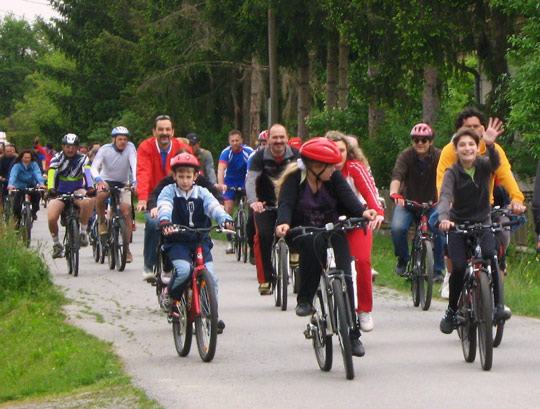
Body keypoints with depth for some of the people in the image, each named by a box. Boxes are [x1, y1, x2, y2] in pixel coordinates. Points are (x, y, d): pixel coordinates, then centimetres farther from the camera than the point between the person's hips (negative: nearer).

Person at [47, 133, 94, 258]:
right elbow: (51, 173, -24)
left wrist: (90, 187, -44)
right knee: (52, 218, -20)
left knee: (88, 202, -36)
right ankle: (56, 244, 8)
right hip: (59, 192, 1)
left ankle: (83, 232, -17)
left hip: (76, 190, -1)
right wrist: (51, 189, -44)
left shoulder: (82, 158, -8)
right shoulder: (57, 158, -9)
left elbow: (87, 172, -25)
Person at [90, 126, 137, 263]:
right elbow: (94, 167, -27)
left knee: (126, 213, -12)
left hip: (123, 185, 1)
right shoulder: (105, 149, -17)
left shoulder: (130, 148, -16)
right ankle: (101, 221, -9)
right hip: (106, 180, -1)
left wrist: (135, 182, -46)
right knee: (101, 195, -36)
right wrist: (98, 180, -48)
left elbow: (134, 165, -28)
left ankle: (126, 248, -2)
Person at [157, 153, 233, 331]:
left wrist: (225, 220, -31)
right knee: (184, 270, -26)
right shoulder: (169, 191, 1)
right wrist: (165, 222, -40)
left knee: (210, 276, -11)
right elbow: (164, 207, -18)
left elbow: (214, 206, -10)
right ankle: (171, 297, 2)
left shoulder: (201, 193, 7)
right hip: (177, 241, -3)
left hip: (200, 240, 3)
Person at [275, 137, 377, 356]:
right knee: (313, 243, -39)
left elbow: (347, 196, -16)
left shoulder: (334, 178, 0)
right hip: (302, 234, -3)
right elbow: (286, 203, -22)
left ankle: (352, 334, -6)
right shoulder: (294, 178, -8)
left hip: (331, 233, 3)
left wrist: (362, 211, -38)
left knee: (344, 276, -15)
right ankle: (305, 300, -27)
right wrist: (284, 223, -44)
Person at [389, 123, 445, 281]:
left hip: (431, 203, 0)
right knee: (397, 228, -25)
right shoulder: (405, 156, -13)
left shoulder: (438, 156, -12)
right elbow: (397, 176, -29)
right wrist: (394, 193, -50)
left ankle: (437, 269, -6)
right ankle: (403, 258, 5)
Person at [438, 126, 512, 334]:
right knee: (459, 267, -16)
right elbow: (445, 196, -27)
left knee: (490, 254, -28)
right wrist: (444, 218, -48)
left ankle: (499, 303, -17)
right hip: (458, 224, 0)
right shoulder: (452, 172, -12)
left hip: (482, 222, 0)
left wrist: (490, 146, -54)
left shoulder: (483, 165, -8)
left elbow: (495, 163, -31)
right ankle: (451, 311, 7)